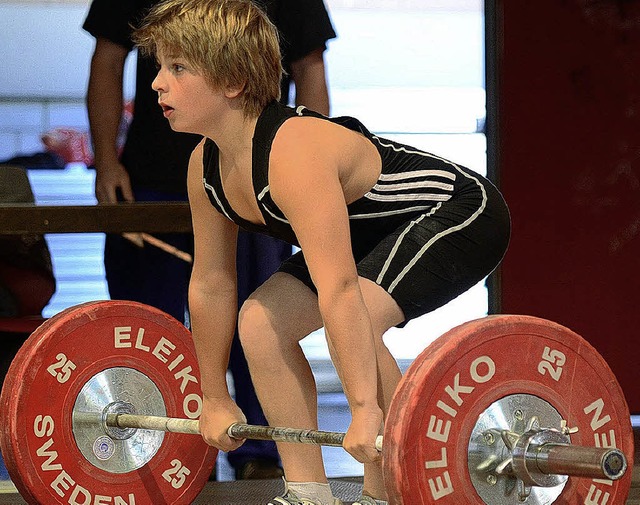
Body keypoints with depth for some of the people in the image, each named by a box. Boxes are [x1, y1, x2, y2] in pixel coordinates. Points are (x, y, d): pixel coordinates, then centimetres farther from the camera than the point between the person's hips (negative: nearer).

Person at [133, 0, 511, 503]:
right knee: (260, 322, 2)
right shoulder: (206, 166, -7)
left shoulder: (293, 154, -35)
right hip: (378, 232, 10)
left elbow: (339, 289, -41)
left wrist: (366, 411, -44)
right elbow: (211, 284, 4)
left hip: (461, 214, -10)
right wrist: (215, 399, 9)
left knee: (352, 319, -31)